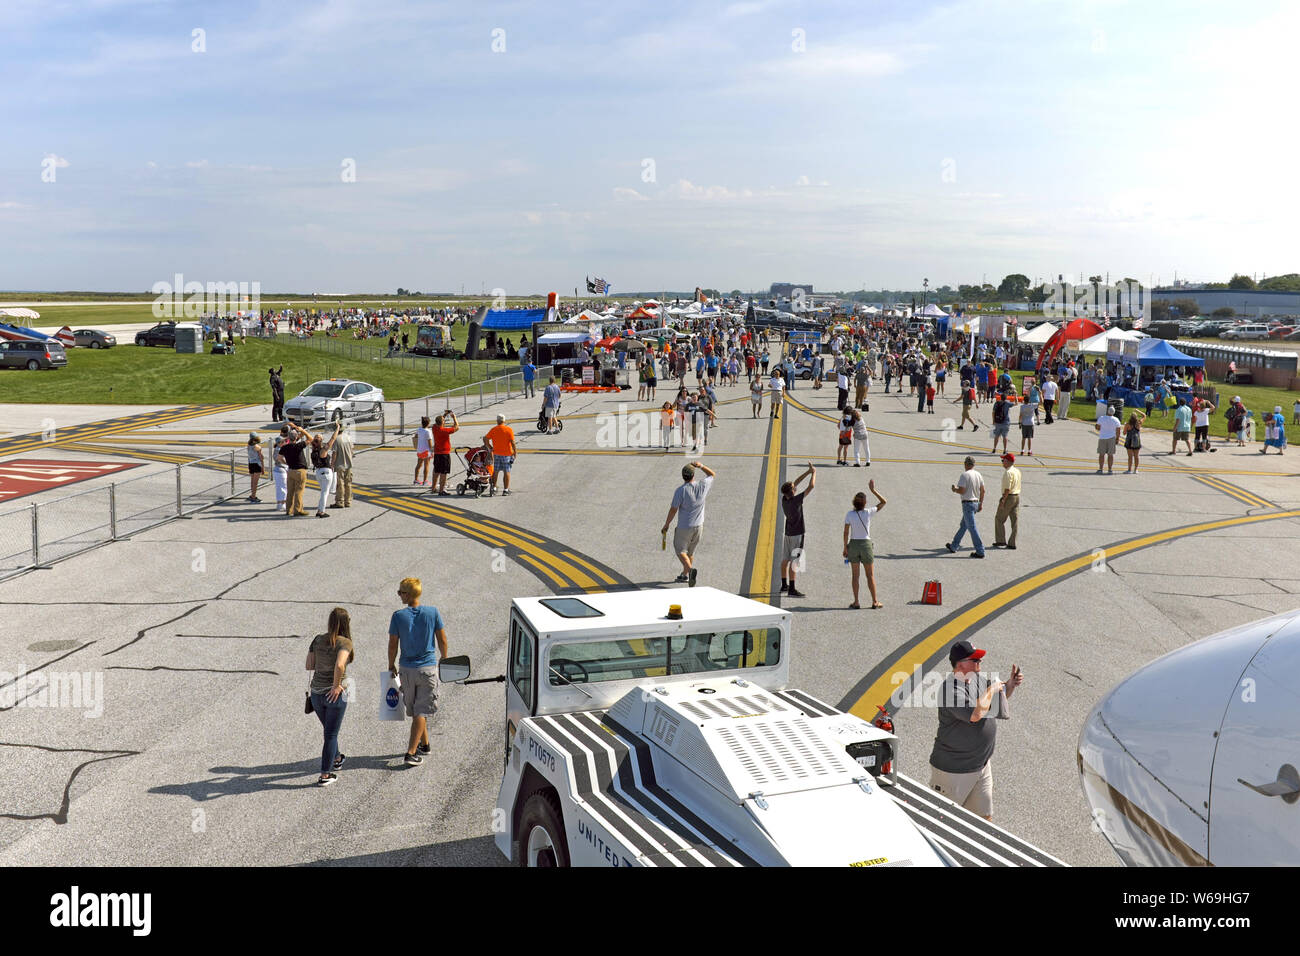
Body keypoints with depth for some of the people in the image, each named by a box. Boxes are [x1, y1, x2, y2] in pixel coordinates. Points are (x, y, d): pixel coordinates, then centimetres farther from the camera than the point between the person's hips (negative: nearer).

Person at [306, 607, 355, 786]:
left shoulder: (318, 639, 1)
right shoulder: (345, 642, -15)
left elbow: (309, 665, 4)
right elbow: (340, 665, -30)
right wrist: (336, 685, -17)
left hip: (316, 692, 5)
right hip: (335, 694, -5)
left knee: (329, 729, 26)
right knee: (331, 734, 6)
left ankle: (336, 759, 47)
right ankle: (325, 776, 10)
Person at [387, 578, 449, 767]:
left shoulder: (398, 616, -9)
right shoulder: (432, 612, -8)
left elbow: (393, 644, -4)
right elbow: (442, 640, -2)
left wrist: (391, 666, 11)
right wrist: (444, 659, 14)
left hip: (407, 669, 1)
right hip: (428, 668, -1)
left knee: (415, 710, 19)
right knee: (422, 712, 1)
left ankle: (424, 744, 32)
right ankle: (411, 753, -5)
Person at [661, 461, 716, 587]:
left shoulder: (680, 490, -20)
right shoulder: (702, 486, -8)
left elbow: (673, 510, -16)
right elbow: (713, 474, 13)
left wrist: (666, 525, -4)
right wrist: (701, 466, 1)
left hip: (684, 527, -5)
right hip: (698, 526, 5)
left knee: (680, 551, 6)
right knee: (690, 551, 20)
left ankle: (690, 569, -20)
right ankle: (684, 575, 29)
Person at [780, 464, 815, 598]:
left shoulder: (784, 499, -2)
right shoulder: (796, 500, -21)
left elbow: (796, 482, 9)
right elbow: (811, 487, -16)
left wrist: (808, 472, 10)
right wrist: (814, 473, -2)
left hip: (787, 533, 8)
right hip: (797, 534, -8)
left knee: (785, 560, 13)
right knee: (793, 562, -7)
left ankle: (784, 585, 23)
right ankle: (791, 589, -7)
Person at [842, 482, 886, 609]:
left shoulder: (849, 514, -7)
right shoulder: (868, 512, -10)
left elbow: (846, 533, -6)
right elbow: (884, 502, 2)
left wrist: (845, 548, 2)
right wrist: (873, 490, 2)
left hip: (853, 545, 1)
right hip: (866, 544, -1)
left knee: (855, 575, 7)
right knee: (870, 575, 8)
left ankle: (856, 602, 5)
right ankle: (875, 602, 11)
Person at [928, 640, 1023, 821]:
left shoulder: (977, 679, 5)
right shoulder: (951, 689, -24)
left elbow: (997, 705, 22)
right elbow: (975, 714, -36)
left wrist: (1009, 685, 3)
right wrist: (992, 689, -22)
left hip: (981, 765, 9)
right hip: (953, 770, -9)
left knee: (985, 817, 15)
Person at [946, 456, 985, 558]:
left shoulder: (965, 475, -16)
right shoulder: (978, 475, 8)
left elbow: (962, 491, -21)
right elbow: (982, 491, 11)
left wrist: (955, 489, 0)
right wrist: (981, 504, 19)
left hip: (967, 503, -9)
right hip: (976, 503, 9)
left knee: (972, 527, -6)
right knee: (963, 526, 19)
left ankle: (980, 551, -8)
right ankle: (954, 546, 31)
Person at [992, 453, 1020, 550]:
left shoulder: (1008, 473, -17)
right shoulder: (1017, 471, 10)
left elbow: (1007, 488, -22)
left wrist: (1003, 500, -19)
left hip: (1009, 497, -8)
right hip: (1017, 496, 8)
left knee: (999, 519, 7)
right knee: (1015, 520, 6)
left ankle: (1001, 540, 9)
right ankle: (1012, 543, 8)